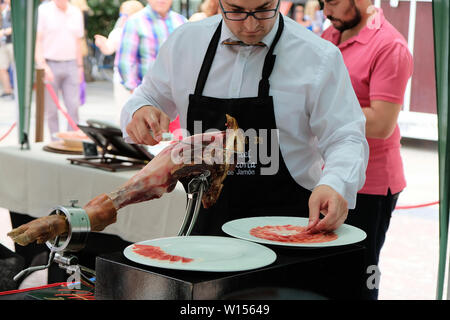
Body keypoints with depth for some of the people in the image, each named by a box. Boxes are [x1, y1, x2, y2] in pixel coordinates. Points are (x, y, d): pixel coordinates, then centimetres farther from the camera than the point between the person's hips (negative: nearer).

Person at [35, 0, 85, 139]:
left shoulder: (76, 13, 9)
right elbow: (37, 40, -8)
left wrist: (80, 66, 13)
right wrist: (42, 65, -16)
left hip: (71, 66, 3)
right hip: (49, 65, -3)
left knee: (73, 106, -4)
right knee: (51, 109, 1)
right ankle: (55, 141, 9)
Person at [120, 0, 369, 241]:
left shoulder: (320, 57, -6)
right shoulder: (184, 42, 4)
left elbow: (345, 139, -8)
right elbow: (150, 97, 18)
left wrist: (333, 185, -30)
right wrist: (140, 112, -7)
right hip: (205, 222, 1)